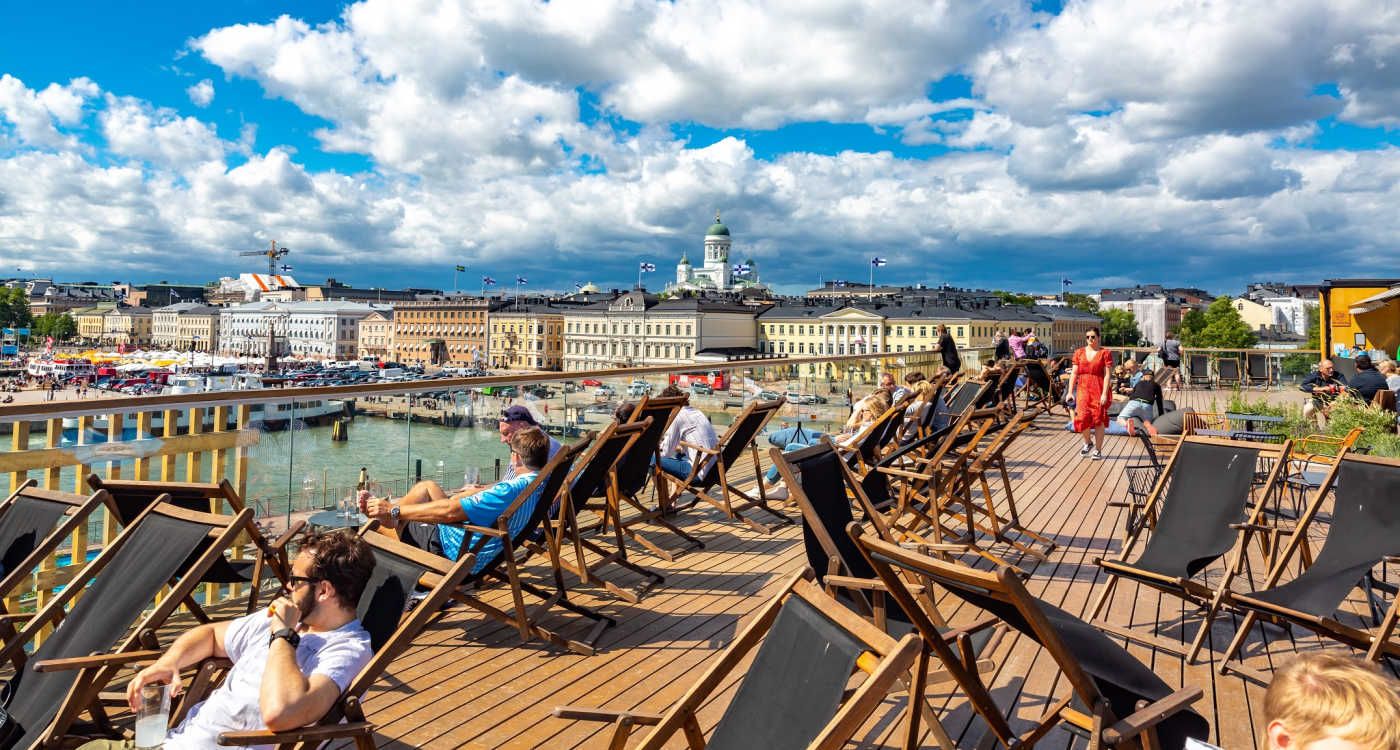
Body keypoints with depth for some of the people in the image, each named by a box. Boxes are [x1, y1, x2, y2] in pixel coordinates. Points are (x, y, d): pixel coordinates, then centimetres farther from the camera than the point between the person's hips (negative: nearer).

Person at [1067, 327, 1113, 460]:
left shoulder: (1105, 353, -1)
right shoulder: (1079, 352, 10)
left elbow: (1107, 375, -7)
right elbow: (1074, 373, 9)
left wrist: (1104, 393, -14)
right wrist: (1070, 391, 3)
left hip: (1099, 390, -3)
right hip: (1083, 390, 3)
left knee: (1099, 420, 1)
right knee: (1082, 418, -6)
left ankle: (1098, 450, 13)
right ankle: (1087, 443, 22)